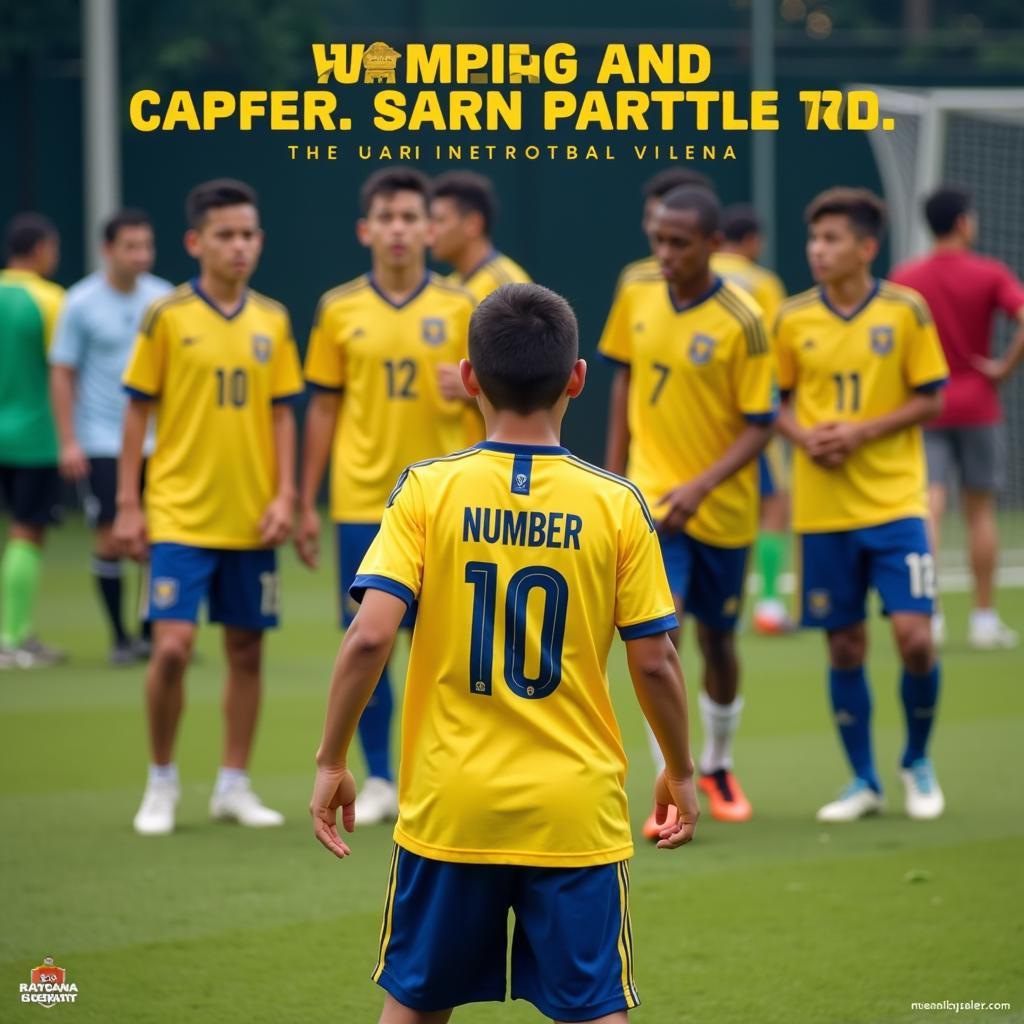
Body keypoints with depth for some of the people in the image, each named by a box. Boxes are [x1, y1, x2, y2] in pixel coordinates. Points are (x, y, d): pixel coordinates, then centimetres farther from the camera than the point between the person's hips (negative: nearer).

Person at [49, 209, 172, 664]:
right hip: (101, 444, -3)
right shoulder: (82, 303, -5)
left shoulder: (163, 298, 4)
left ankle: (152, 632, 12)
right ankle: (120, 638, 6)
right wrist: (68, 442, -8)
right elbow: (62, 373, -2)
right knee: (111, 539, -5)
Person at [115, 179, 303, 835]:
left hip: (252, 518, 3)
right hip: (180, 513, -3)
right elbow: (139, 411, -1)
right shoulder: (168, 318, -4)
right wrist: (128, 504, -4)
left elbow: (282, 414, 9)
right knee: (174, 646, -11)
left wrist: (284, 496, -2)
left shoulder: (273, 322, 5)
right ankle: (162, 782, 7)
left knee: (246, 648, 7)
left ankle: (235, 784, 19)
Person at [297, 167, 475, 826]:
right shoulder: (339, 311, 4)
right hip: (363, 505, 1)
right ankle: (379, 781, 12)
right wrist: (308, 505, 5)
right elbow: (323, 410, 8)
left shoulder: (459, 307, 2)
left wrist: (469, 389, -17)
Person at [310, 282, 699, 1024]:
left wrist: (332, 761, -2)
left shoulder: (427, 491, -5)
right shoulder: (616, 505, -4)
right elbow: (654, 662, -2)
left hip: (448, 808, 0)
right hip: (577, 814, 0)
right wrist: (682, 772, 14)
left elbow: (370, 636, -13)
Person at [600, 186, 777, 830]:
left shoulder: (741, 322, -15)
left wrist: (700, 487, -23)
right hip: (651, 497, 1)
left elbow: (760, 425, -13)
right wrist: (614, 472, 13)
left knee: (718, 642, 14)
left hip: (721, 507, -1)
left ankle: (718, 767, 39)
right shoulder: (637, 297, -3)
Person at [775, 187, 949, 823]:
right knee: (845, 646, 4)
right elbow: (775, 403, 10)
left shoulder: (906, 311, -4)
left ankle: (918, 763, 14)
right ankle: (864, 783, 17)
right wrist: (804, 436, -11)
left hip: (895, 503, -2)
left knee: (914, 636, -10)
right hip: (823, 509, 2)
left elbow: (931, 400, -2)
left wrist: (863, 431, -14)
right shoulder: (793, 319, 2)